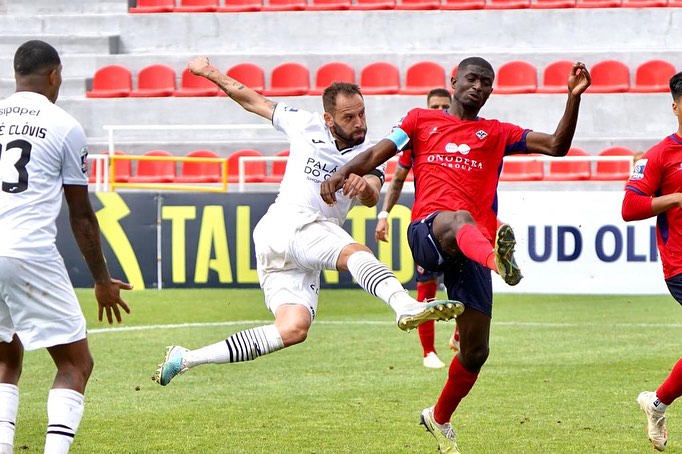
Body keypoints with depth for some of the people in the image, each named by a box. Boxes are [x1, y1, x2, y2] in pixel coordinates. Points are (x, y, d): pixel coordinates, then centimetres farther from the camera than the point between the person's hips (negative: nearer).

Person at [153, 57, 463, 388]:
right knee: (355, 252, -31)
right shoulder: (306, 126, 4)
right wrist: (211, 73, 23)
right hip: (286, 223, -4)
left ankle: (185, 359, -8)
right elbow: (254, 102, 19)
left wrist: (365, 187, -39)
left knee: (293, 328, -13)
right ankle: (405, 305, -61)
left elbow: (372, 198, -15)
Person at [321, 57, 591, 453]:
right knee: (458, 221, -43)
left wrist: (574, 97, 0)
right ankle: (496, 257, -79)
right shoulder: (422, 120, 21)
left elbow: (557, 146, 13)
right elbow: (378, 153, 10)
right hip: (427, 231, -3)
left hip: (471, 247, 3)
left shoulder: (498, 134, 23)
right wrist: (343, 172, -10)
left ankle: (440, 418, 28)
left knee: (476, 352, 2)